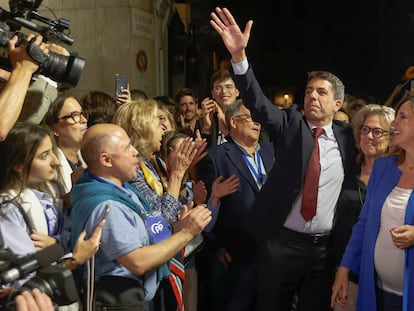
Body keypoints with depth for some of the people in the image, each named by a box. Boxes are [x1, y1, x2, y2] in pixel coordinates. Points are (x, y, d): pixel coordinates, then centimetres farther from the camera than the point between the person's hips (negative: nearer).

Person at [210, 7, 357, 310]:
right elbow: (257, 102, -20)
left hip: (325, 247, 2)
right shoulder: (290, 124, -4)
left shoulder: (346, 135, 2)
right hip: (281, 243, -1)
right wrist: (239, 55, -33)